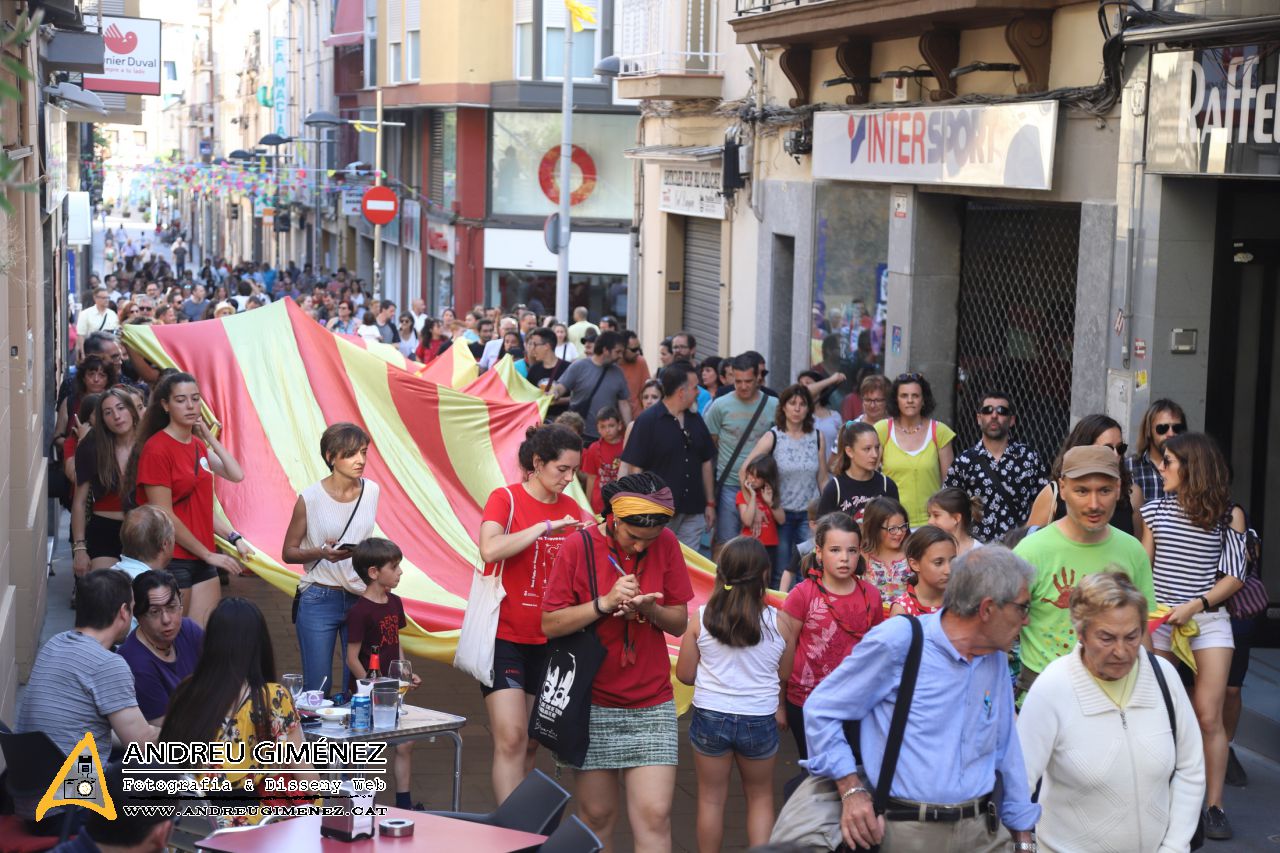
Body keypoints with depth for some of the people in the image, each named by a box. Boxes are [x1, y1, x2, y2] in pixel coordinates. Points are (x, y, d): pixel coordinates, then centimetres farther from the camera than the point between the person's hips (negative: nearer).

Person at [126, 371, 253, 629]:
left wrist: (208, 435, 3)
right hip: (172, 559, -7)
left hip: (202, 559, 7)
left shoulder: (198, 445, 13)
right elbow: (164, 516, -14)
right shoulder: (156, 448, -12)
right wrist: (208, 554, -11)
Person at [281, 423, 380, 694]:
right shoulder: (310, 498, -10)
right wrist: (321, 553, -22)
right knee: (317, 688, -2)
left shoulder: (372, 491, 2)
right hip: (319, 600, -4)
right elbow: (288, 552, -3)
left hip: (360, 598, 4)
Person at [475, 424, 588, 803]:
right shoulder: (505, 498, -7)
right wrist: (546, 526, -25)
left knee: (531, 744, 10)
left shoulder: (571, 509, 7)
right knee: (511, 740, -12)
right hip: (504, 634, -5)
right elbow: (490, 549, -26)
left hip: (547, 640, 5)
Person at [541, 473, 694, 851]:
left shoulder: (666, 545, -2)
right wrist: (605, 603, -20)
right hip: (593, 705, -1)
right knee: (596, 816, 6)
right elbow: (550, 624, -8)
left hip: (652, 705, 1)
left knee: (654, 816, -7)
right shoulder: (578, 547, -8)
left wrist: (648, 609, -17)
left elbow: (679, 622, 3)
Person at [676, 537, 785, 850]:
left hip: (710, 718, 0)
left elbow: (685, 675, -2)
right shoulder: (778, 621, -11)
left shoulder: (700, 618, -10)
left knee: (711, 799, 15)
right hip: (760, 721, 0)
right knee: (760, 798, 19)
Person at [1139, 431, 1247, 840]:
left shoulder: (1228, 514, -1)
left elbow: (1234, 576, -2)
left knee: (1208, 717, -4)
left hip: (1209, 620, -2)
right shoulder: (1155, 510, 6)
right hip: (1158, 620, 2)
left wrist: (1195, 605, -13)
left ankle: (1214, 805, 3)